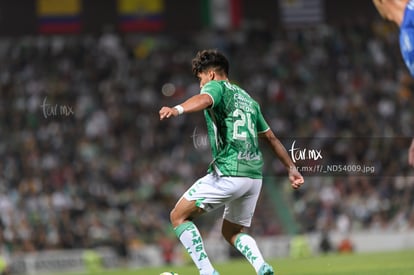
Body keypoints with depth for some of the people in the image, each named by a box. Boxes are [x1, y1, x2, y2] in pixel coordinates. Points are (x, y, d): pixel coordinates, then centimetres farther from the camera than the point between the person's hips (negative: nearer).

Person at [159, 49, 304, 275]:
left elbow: (204, 99, -24)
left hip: (228, 173, -8)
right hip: (254, 174, 8)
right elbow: (271, 138, 30)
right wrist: (291, 168, 38)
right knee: (233, 232, 21)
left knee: (179, 216, 3)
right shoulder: (247, 98, 25)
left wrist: (177, 110, -44)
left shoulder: (216, 87, 2)